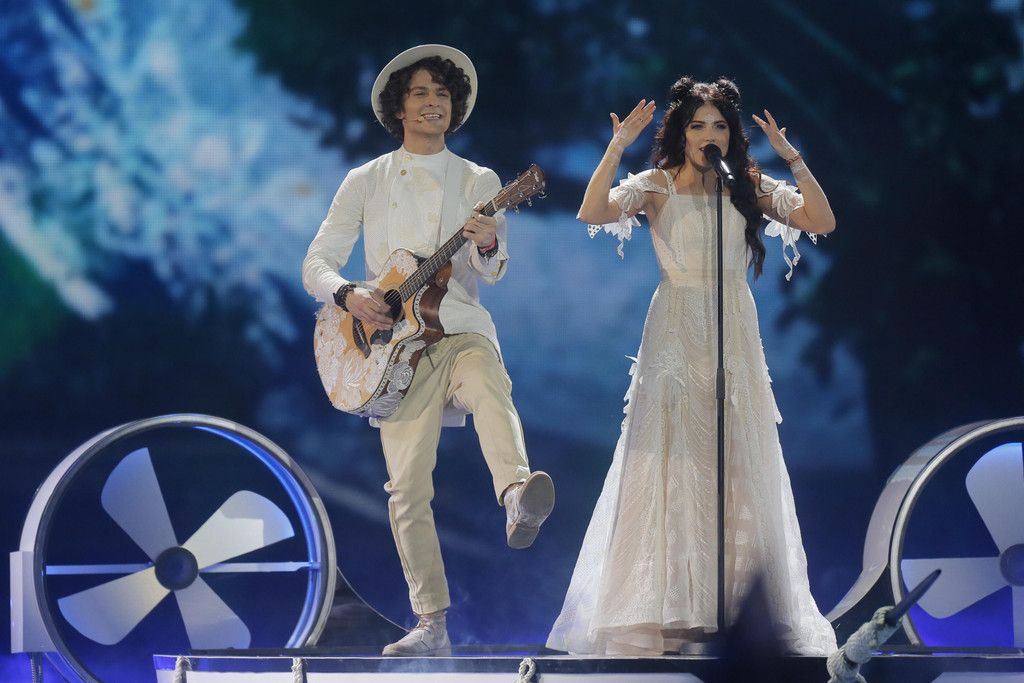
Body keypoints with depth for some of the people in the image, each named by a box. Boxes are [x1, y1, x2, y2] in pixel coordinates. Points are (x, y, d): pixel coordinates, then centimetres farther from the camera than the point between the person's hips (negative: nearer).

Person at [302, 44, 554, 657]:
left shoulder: (478, 182, 11)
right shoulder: (366, 182, 11)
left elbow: (494, 269, -2)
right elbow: (317, 265, 8)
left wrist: (488, 247, -27)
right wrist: (349, 295, -14)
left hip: (462, 329, -1)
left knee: (490, 389, -36)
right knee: (408, 487, -7)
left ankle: (517, 497, -63)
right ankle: (432, 625, -5)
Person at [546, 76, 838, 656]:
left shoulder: (751, 188, 6)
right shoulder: (657, 187, 0)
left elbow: (822, 222, -4)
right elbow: (592, 214, -16)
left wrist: (793, 158, -12)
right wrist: (617, 147, -22)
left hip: (734, 336, 2)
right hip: (677, 336, -2)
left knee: (739, 466, 3)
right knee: (671, 463, -5)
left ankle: (734, 599, 9)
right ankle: (667, 607, -2)